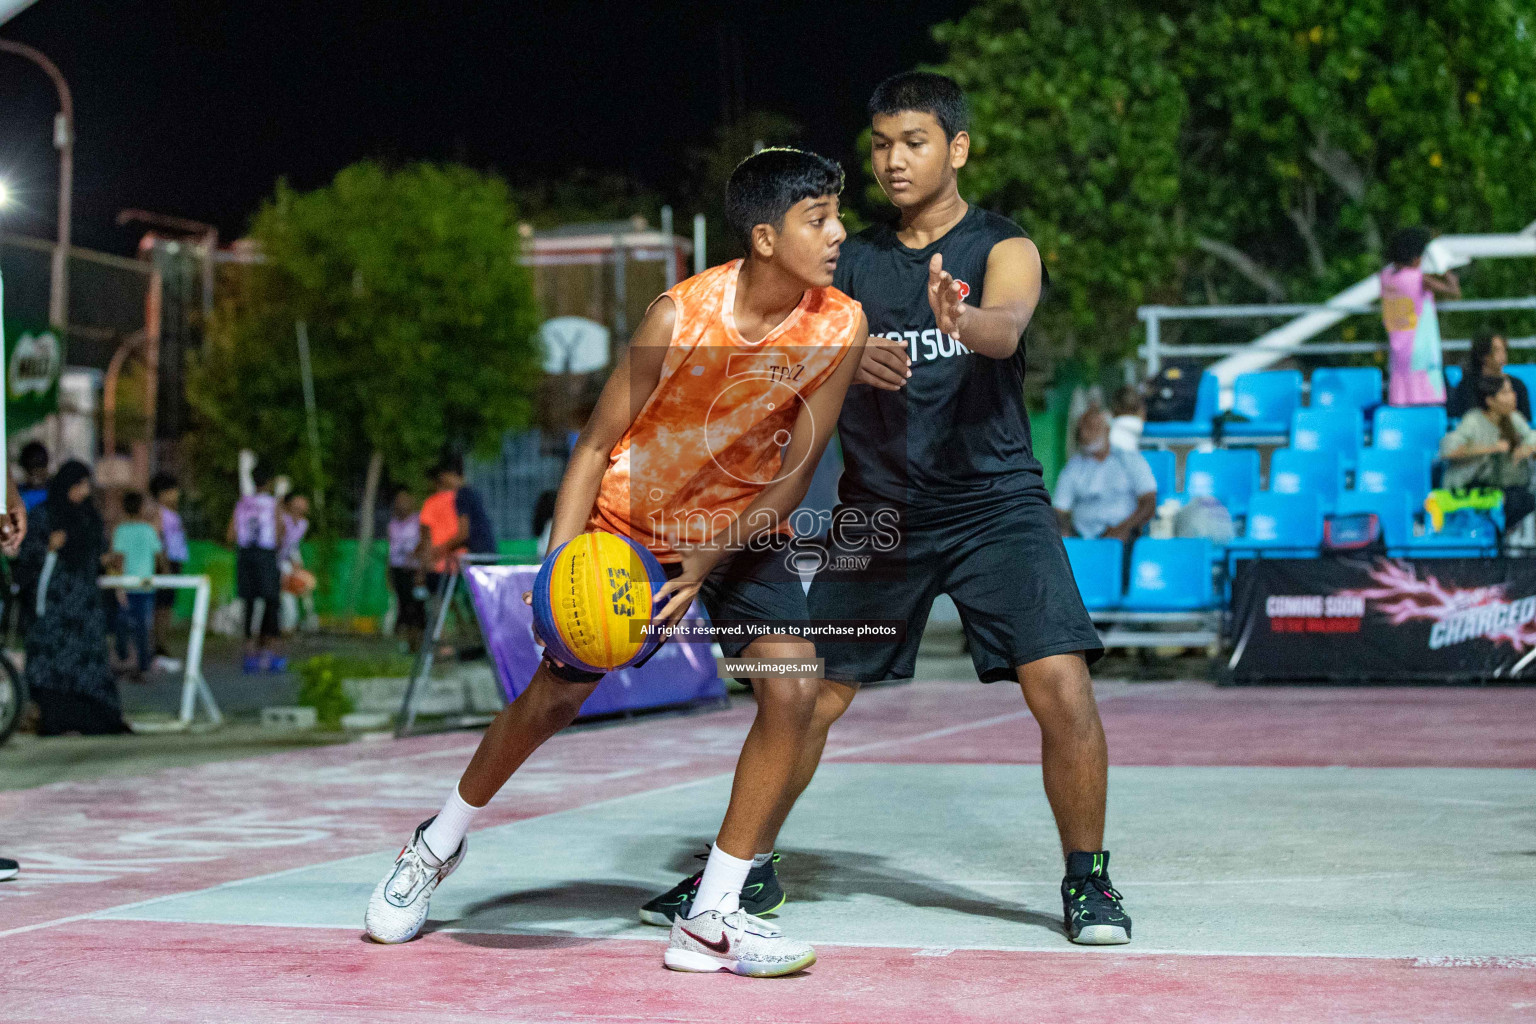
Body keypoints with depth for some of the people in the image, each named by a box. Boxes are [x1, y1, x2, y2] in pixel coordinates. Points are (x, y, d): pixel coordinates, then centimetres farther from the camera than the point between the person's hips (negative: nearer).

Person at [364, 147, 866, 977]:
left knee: (791, 689, -19)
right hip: (630, 523, -2)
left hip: (741, 530, 2)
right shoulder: (680, 316, -25)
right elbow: (598, 444, -16)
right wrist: (559, 563, -27)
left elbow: (794, 474, -14)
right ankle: (438, 845, 30)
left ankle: (711, 918, -11)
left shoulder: (839, 328, -19)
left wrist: (710, 560, -24)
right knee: (553, 696, 3)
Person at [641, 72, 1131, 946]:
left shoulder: (1003, 248, -2)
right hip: (880, 509, 3)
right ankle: (749, 867, 24)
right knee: (808, 697, 4)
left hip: (995, 503, -3)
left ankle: (1087, 881, 4)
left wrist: (958, 318, -48)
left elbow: (1006, 327, -24)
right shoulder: (854, 262, 10)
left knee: (1064, 692, -16)